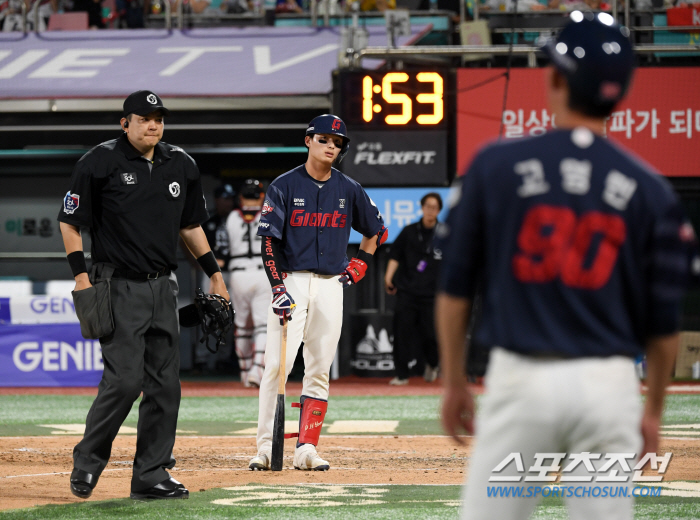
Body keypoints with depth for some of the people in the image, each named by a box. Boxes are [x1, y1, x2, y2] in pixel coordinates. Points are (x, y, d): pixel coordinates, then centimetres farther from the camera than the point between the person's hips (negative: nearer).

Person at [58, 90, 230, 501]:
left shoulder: (181, 166, 10)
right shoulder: (101, 163, -6)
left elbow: (190, 224, 21)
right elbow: (70, 221, -2)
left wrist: (215, 275, 17)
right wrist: (81, 277, -11)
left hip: (164, 286, 6)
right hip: (119, 286, -6)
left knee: (165, 383, 3)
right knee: (125, 378, -14)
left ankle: (151, 474, 9)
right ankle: (88, 460, 6)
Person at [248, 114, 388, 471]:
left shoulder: (349, 190, 9)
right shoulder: (284, 186, -2)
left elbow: (376, 230, 23)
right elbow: (269, 241, -7)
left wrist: (360, 262, 8)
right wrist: (278, 288, -17)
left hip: (330, 285, 4)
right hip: (291, 281, -4)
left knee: (319, 371, 2)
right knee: (277, 365, -12)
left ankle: (306, 449, 4)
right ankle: (266, 448, -11)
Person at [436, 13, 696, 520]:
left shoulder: (494, 166, -1)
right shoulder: (649, 190, 1)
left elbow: (455, 288, 3)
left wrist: (454, 381, 14)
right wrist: (654, 410, 17)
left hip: (520, 378, -1)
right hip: (609, 383, 1)